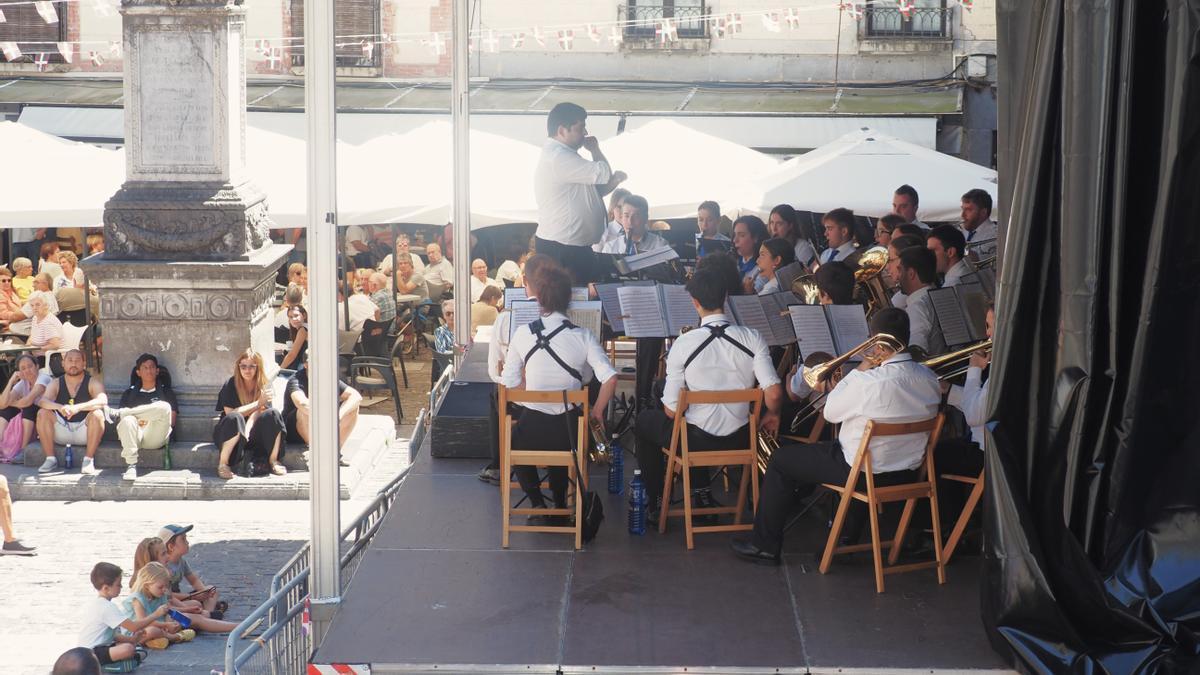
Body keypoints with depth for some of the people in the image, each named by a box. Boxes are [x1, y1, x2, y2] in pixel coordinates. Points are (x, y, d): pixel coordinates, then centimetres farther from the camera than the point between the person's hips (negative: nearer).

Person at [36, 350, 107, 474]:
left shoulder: (92, 382, -3)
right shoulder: (56, 383, 5)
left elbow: (102, 401, -23)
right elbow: (42, 401, -13)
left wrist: (78, 407, -38)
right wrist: (59, 407, -36)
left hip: (84, 432, -2)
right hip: (61, 433, 2)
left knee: (97, 414, -30)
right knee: (43, 413, -20)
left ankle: (89, 460, -25)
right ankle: (50, 459, -16)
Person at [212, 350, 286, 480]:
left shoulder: (263, 387, 2)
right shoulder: (230, 385, -7)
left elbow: (257, 414, -7)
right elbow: (230, 413, -16)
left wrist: (247, 430, -27)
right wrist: (258, 403, -16)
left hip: (253, 433, 3)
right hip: (229, 433, -3)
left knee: (272, 414, -23)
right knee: (235, 418, -37)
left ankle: (273, 461, -18)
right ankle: (222, 464, -30)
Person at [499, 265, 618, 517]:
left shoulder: (523, 333, -5)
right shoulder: (582, 336, -6)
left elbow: (508, 385, -2)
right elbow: (609, 378, -15)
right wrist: (596, 413, 0)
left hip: (532, 429, -1)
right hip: (570, 430, 1)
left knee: (513, 439, 36)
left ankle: (537, 503, 24)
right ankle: (560, 504, 36)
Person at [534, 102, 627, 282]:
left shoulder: (562, 156, 17)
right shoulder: (558, 157, -18)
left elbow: (597, 188, 20)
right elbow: (603, 173, -18)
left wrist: (614, 181, -1)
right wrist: (595, 150, 1)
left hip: (574, 247, 11)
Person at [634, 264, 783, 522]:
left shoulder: (683, 343, -18)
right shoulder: (752, 339, -12)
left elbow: (671, 411, -13)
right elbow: (774, 394, -15)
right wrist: (772, 415, 7)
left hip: (697, 440, -3)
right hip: (740, 439, 4)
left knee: (645, 421, 27)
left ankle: (657, 502, 30)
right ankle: (702, 495, 35)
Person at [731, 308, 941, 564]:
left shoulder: (869, 382, -29)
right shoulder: (930, 379, -8)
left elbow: (830, 413, -12)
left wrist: (858, 371, -3)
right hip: (907, 473, 7)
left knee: (780, 461, 12)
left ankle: (766, 546, 18)